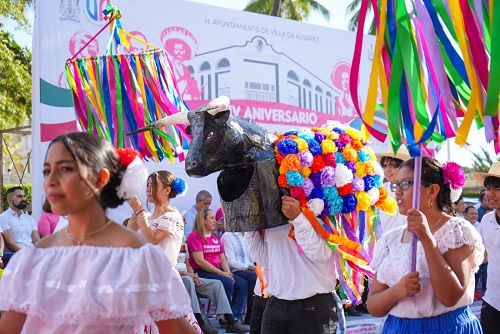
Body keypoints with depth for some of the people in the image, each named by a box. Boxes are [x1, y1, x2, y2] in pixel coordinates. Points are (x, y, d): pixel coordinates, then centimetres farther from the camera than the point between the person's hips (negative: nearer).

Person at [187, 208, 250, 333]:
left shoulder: (215, 237, 18)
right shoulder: (194, 236, -7)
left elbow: (222, 259, 16)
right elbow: (200, 261, -16)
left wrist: (228, 272, -6)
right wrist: (221, 273, -18)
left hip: (218, 270, 8)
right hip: (201, 272, -8)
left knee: (242, 284, -11)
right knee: (227, 283, -30)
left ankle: (233, 319, -16)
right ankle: (231, 322, -21)